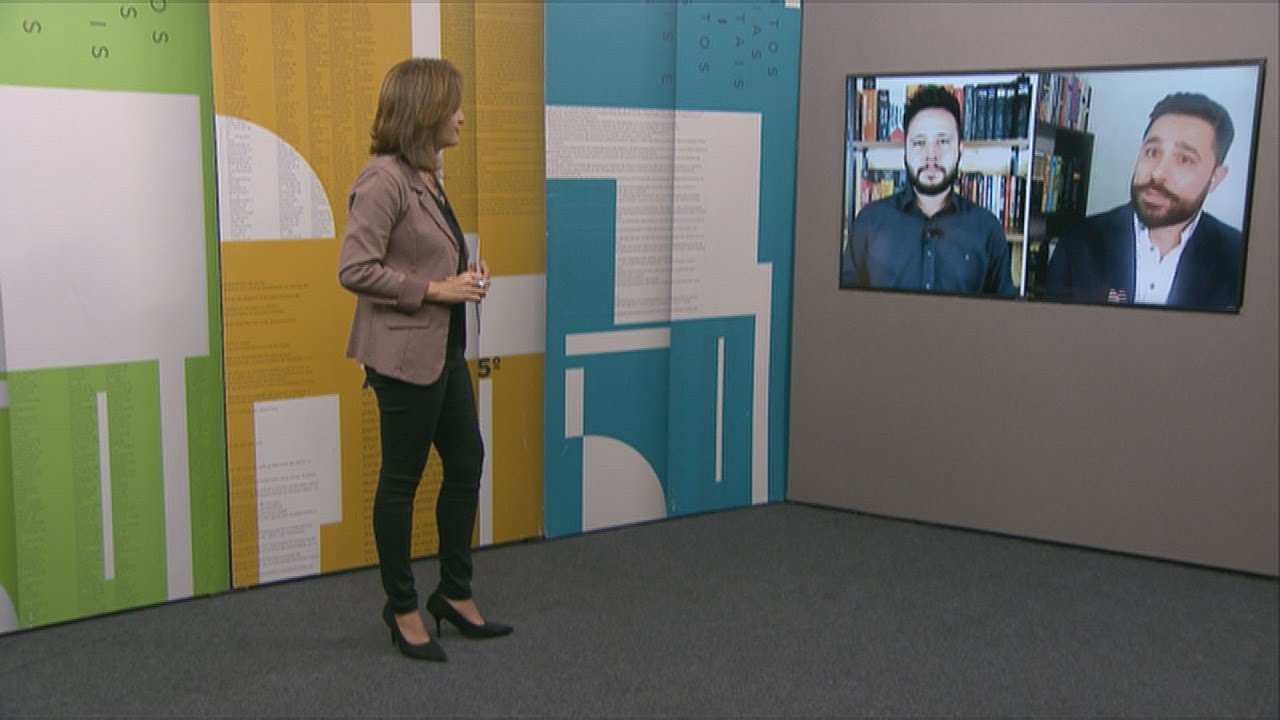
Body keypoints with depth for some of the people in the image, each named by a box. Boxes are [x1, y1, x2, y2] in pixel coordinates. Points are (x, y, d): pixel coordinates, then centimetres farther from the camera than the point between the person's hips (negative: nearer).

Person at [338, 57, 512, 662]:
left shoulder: (425, 175, 10)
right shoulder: (383, 179, -18)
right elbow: (354, 269, -22)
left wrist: (462, 276, 3)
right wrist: (436, 290, -19)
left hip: (444, 351, 9)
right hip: (405, 354, -9)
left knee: (466, 463, 15)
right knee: (402, 478, 5)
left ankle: (455, 594, 30)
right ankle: (402, 609, 22)